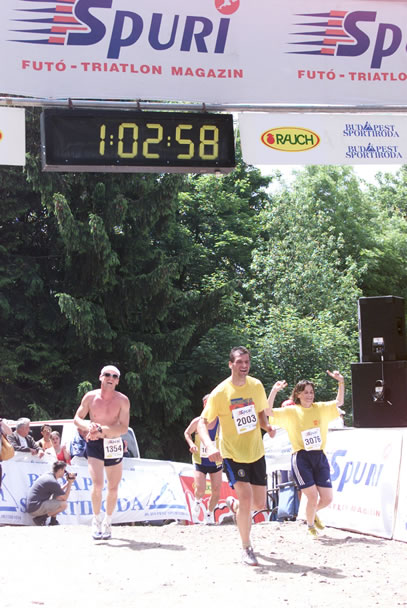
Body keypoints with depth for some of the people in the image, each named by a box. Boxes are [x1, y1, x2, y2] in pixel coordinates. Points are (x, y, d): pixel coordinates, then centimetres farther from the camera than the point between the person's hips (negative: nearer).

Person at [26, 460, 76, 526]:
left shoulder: (47, 475, 12)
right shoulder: (53, 482, -16)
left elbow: (58, 491, 25)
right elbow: (65, 498, -8)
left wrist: (68, 483, 16)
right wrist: (70, 483, -1)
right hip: (35, 508, -10)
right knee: (64, 504, -14)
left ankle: (53, 520, 10)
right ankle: (41, 518, -7)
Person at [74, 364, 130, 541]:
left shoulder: (122, 400, -5)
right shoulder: (90, 397, -1)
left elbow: (124, 428, -11)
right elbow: (77, 418, 7)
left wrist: (101, 430, -23)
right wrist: (88, 426, -15)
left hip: (114, 445, 1)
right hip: (94, 445, -1)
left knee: (113, 488, 7)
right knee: (97, 485, -16)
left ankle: (108, 522, 26)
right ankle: (96, 520, 4)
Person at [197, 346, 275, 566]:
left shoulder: (256, 386, -1)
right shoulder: (220, 393, -13)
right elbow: (202, 423, -11)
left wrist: (267, 427, -8)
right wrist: (210, 445, -29)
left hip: (256, 453, 4)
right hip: (232, 455, -4)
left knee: (259, 504, 6)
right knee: (246, 497, -18)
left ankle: (234, 504, 41)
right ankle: (246, 548, -1)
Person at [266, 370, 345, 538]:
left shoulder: (320, 408, 11)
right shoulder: (291, 411, 1)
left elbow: (339, 402, 9)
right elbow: (268, 412, -9)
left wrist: (341, 382, -4)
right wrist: (274, 391, -21)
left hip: (319, 457, 4)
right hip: (300, 458, -4)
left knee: (327, 499, 2)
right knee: (313, 496, -11)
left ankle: (313, 513, 37)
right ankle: (310, 526, 17)